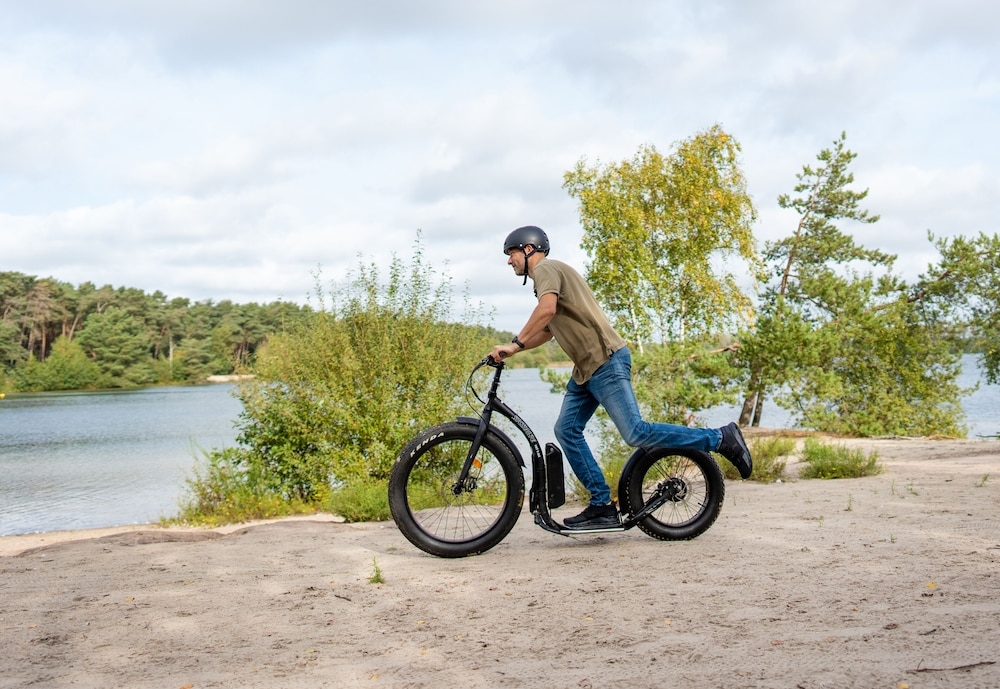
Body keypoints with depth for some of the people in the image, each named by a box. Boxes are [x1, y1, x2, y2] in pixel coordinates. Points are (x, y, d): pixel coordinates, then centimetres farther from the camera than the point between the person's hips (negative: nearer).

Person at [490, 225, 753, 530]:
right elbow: (546, 331, 28)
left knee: (635, 433, -15)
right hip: (586, 368, 11)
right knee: (566, 430, 3)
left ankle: (720, 438, -6)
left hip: (606, 361, -11)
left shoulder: (546, 269, -6)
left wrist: (515, 342, -20)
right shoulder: (548, 276, 26)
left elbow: (547, 309, -26)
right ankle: (602, 506, 3)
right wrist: (511, 351, 18)